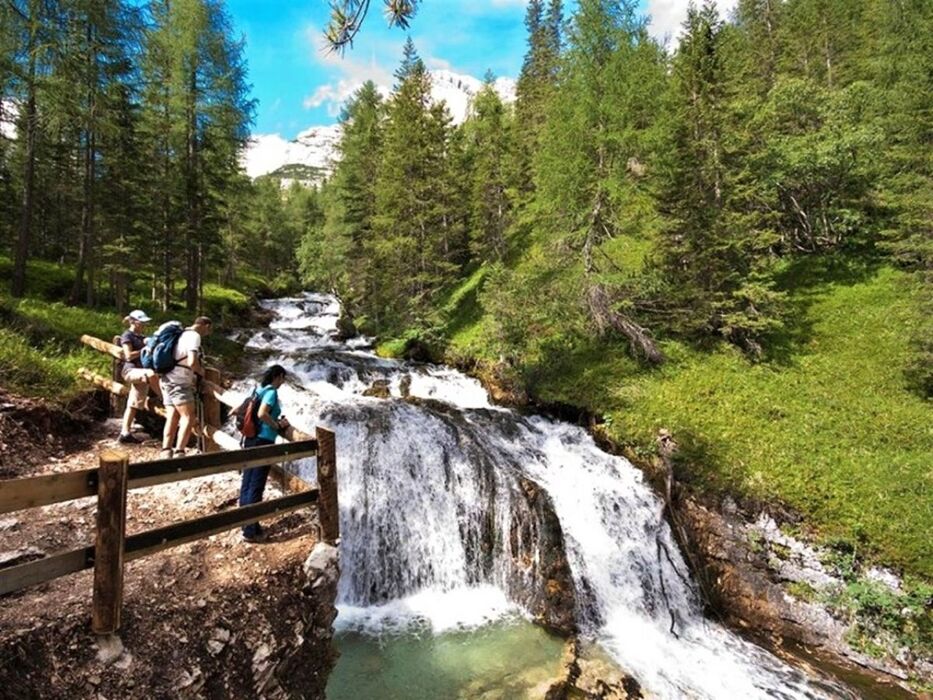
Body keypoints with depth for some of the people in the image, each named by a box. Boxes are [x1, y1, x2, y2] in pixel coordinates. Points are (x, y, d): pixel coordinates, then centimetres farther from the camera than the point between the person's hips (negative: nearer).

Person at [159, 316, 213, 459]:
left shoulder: (182, 334, 18)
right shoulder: (194, 336, -10)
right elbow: (192, 362, -23)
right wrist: (201, 371, -2)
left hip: (168, 380, 9)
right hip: (179, 382, -9)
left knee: (173, 417, 7)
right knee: (188, 416, -8)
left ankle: (166, 452, 4)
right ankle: (179, 453, -13)